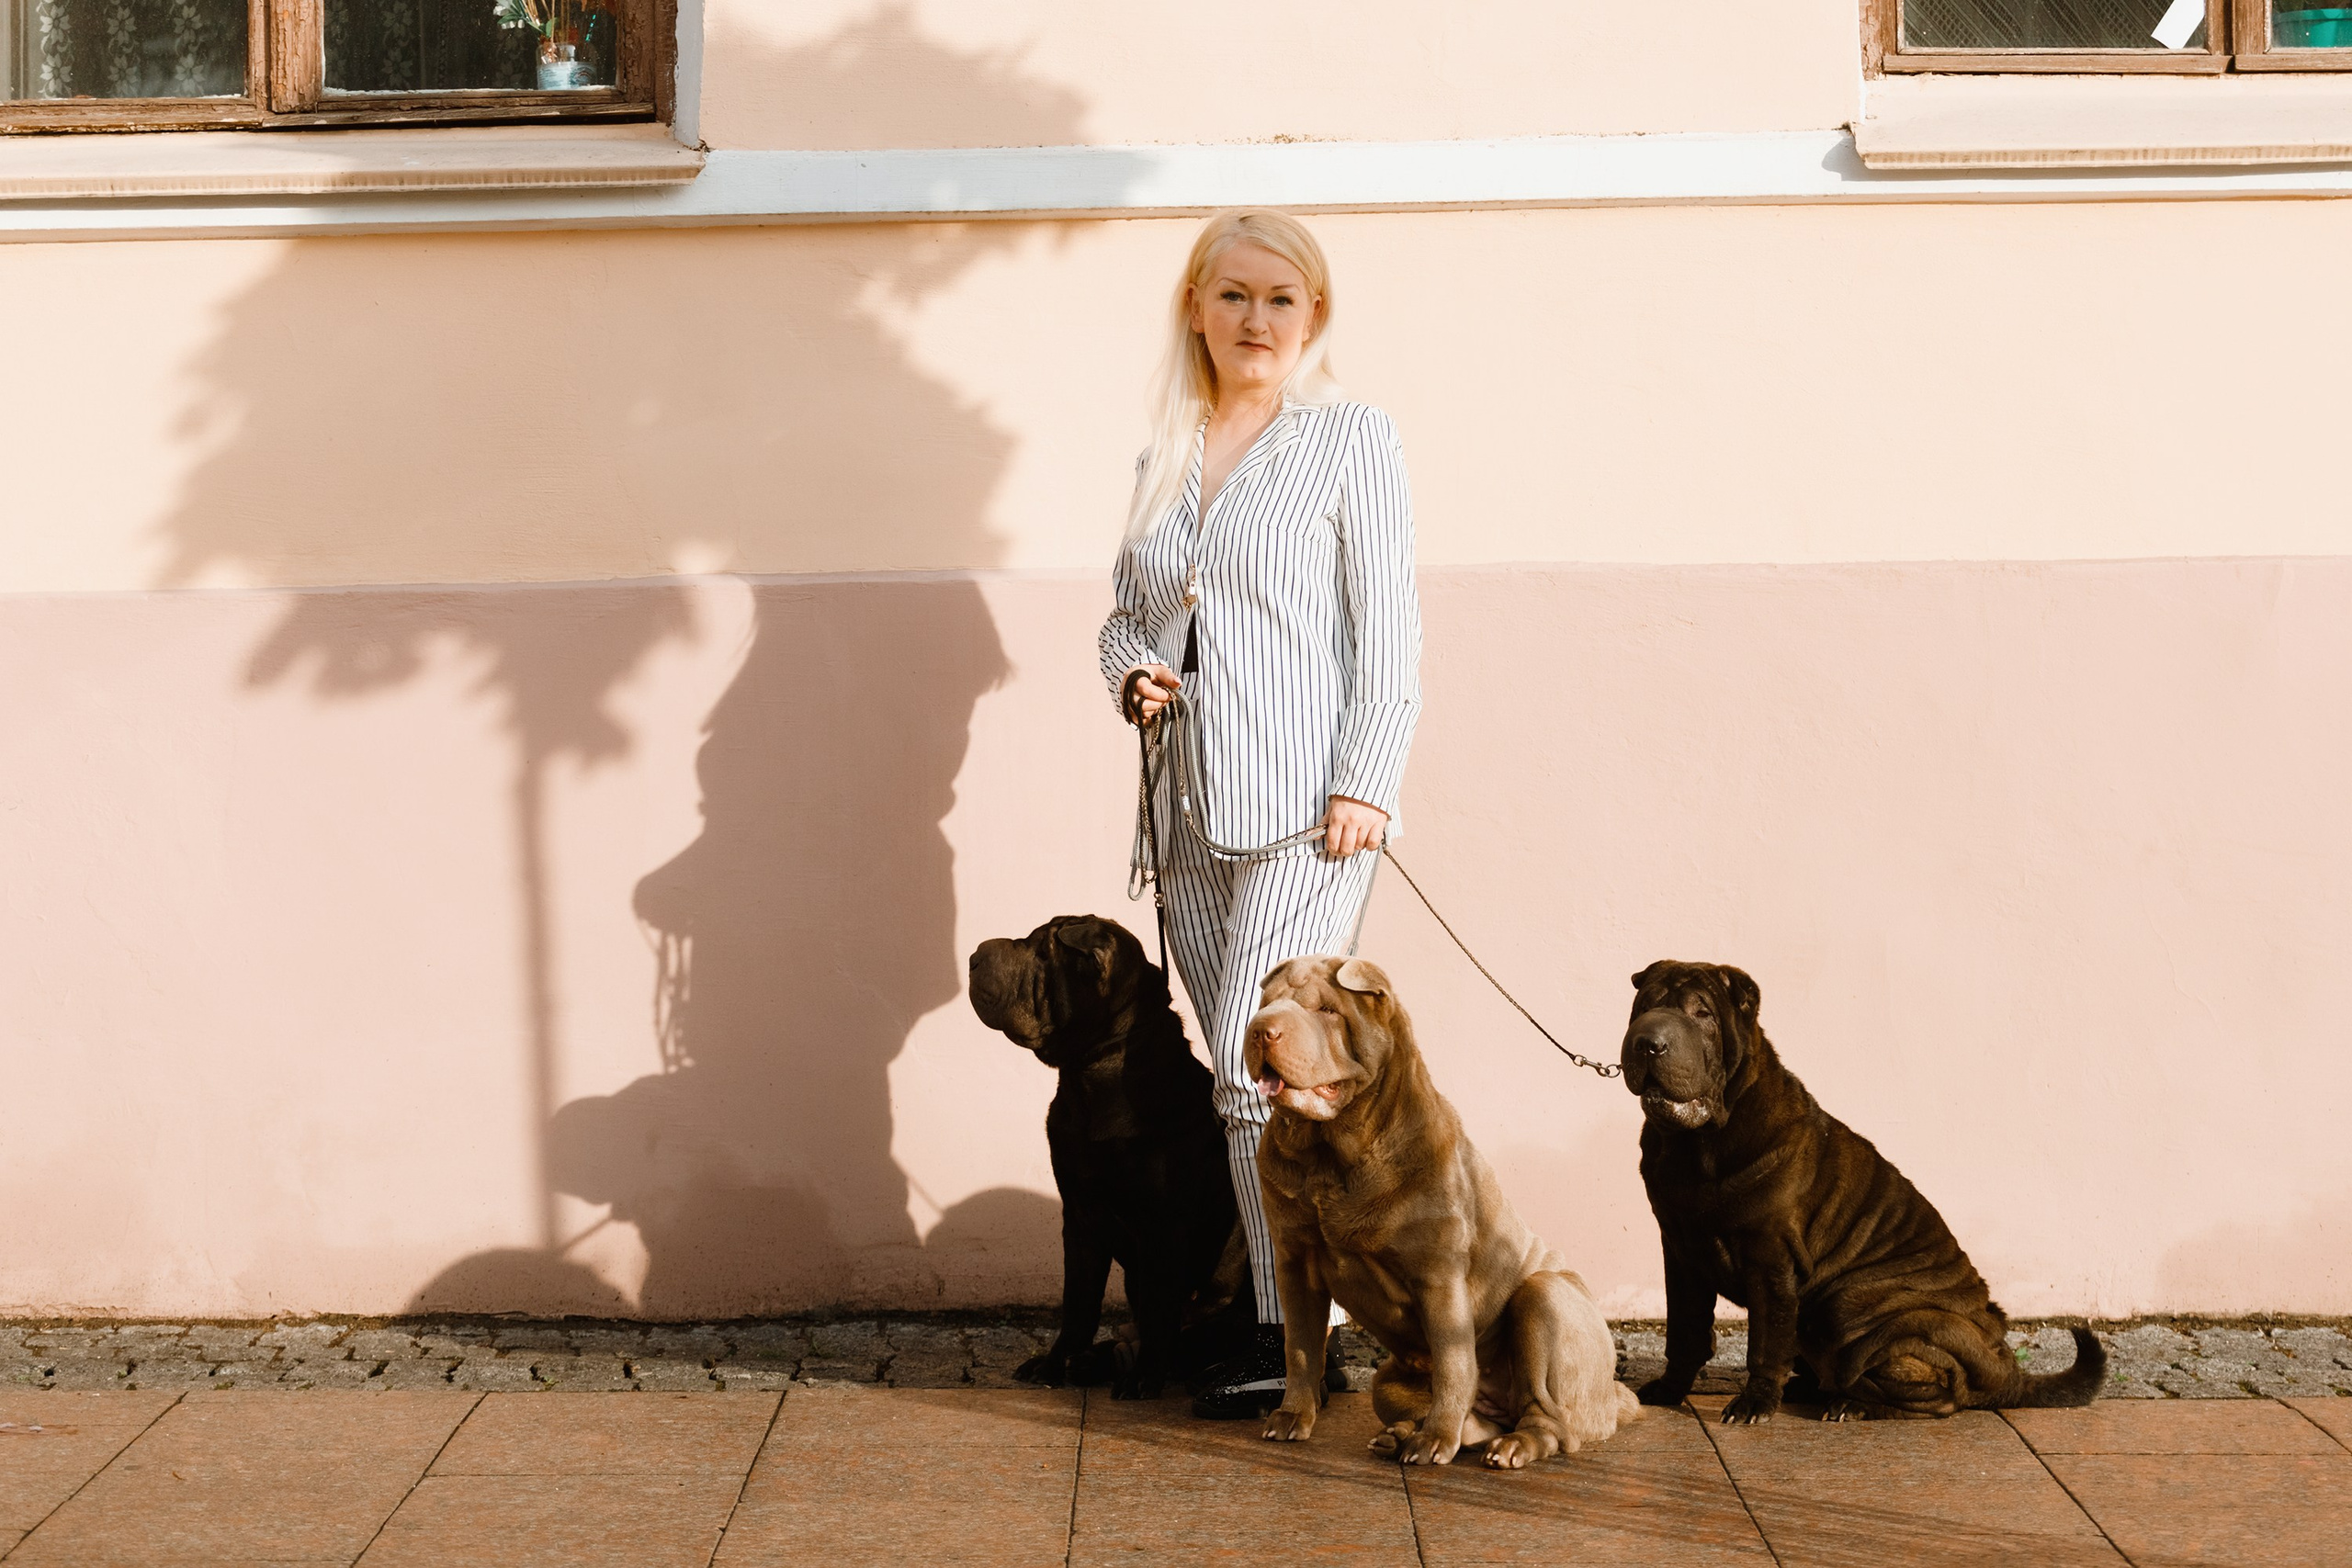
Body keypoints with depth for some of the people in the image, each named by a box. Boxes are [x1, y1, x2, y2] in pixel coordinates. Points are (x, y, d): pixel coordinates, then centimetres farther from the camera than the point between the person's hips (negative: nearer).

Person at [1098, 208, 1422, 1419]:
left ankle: (1294, 1333, -5)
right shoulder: (1164, 454, 16)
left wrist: (1366, 785, -11)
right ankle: (1272, 1308, 11)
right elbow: (1127, 612, 24)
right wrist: (1133, 674, 1)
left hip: (1303, 811, -5)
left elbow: (1387, 628, -3)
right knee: (1247, 1080, 5)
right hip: (1189, 812, 5)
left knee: (1259, 1070, -12)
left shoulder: (1352, 440, 2)